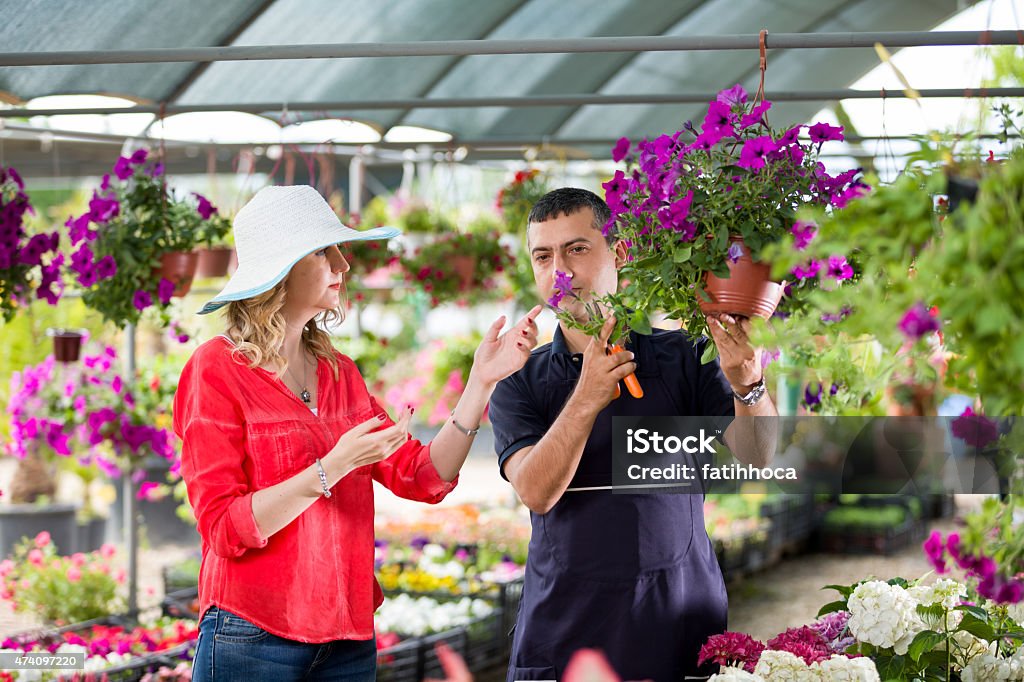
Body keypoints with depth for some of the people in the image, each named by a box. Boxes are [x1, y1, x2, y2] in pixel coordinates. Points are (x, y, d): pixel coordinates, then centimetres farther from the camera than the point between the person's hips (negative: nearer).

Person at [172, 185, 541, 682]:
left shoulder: (338, 373, 12)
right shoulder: (218, 370, -7)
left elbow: (423, 478, 6)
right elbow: (224, 528, -14)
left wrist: (481, 381, -2)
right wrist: (333, 467, -22)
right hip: (253, 637, -6)